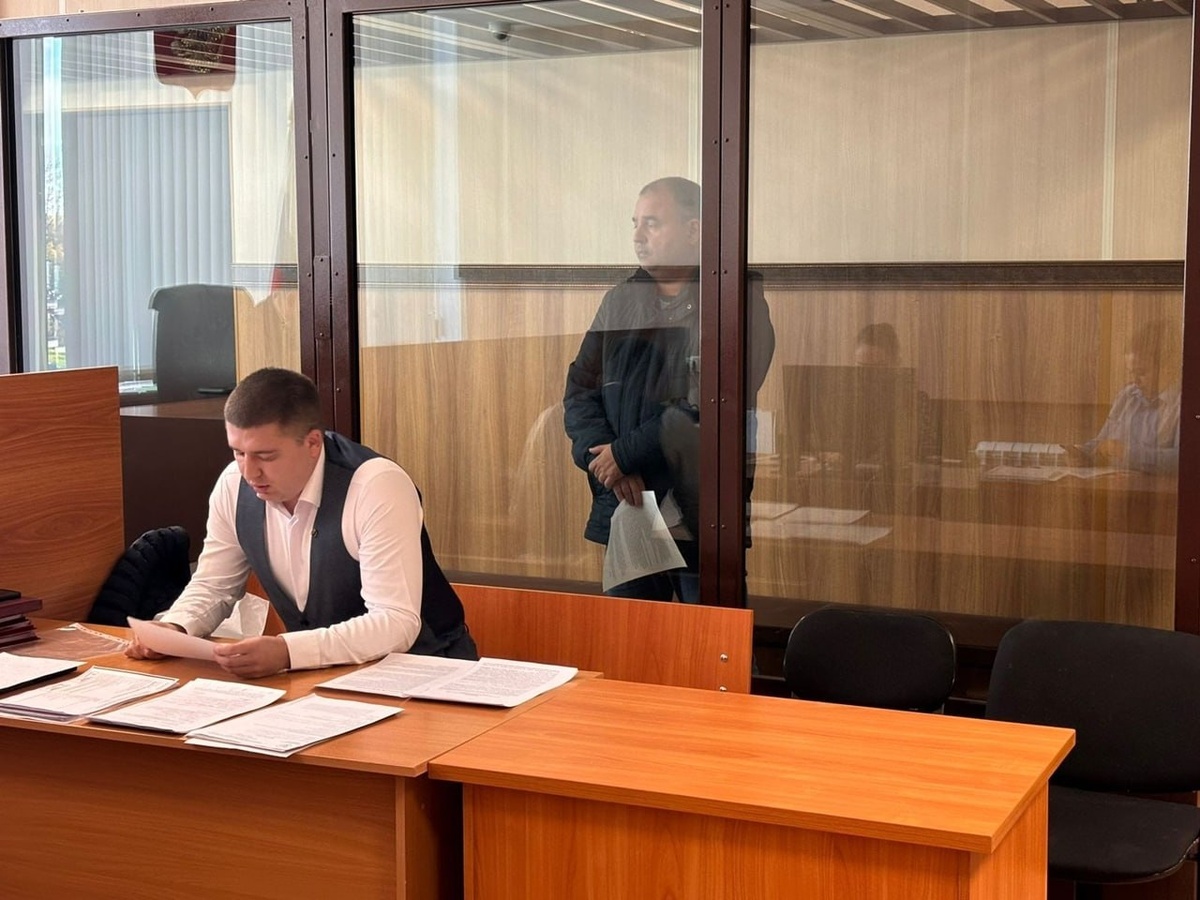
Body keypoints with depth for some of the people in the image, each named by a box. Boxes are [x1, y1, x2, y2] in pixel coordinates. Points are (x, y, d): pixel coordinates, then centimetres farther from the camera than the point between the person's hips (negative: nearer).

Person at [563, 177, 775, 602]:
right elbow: (579, 391, 10)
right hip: (625, 511, 5)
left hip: (702, 520, -5)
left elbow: (707, 408, -15)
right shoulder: (619, 301, 14)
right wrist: (601, 456, -8)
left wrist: (626, 454, -12)